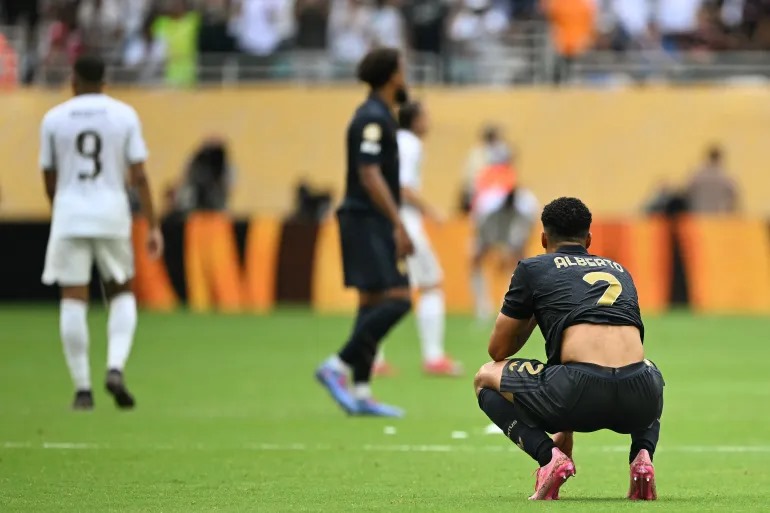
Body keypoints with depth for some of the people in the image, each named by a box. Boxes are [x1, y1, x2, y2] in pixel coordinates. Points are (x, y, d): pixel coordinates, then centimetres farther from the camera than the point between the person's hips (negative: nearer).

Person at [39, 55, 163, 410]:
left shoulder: (54, 118, 3)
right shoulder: (125, 115, 2)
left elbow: (50, 180, 8)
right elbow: (139, 176, -3)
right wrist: (153, 226, -1)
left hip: (70, 212, 0)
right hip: (112, 212, 0)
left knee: (73, 300, 2)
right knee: (122, 294, 15)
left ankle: (82, 389, -1)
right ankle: (115, 367, -6)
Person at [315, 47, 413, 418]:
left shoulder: (378, 116, 17)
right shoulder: (372, 119, -14)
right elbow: (370, 176, -21)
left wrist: (396, 226, 23)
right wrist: (398, 225, -23)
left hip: (372, 223, 10)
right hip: (368, 221, -10)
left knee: (372, 303, 8)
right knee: (396, 299, -15)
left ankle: (360, 392, 7)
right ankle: (338, 366, -14)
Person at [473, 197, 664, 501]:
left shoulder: (533, 269, 18)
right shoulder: (619, 270, 32)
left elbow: (498, 350, 24)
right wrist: (567, 432, 50)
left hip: (580, 393, -4)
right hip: (638, 402, 4)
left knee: (485, 378, 24)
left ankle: (549, 456, 1)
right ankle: (642, 455, 12)